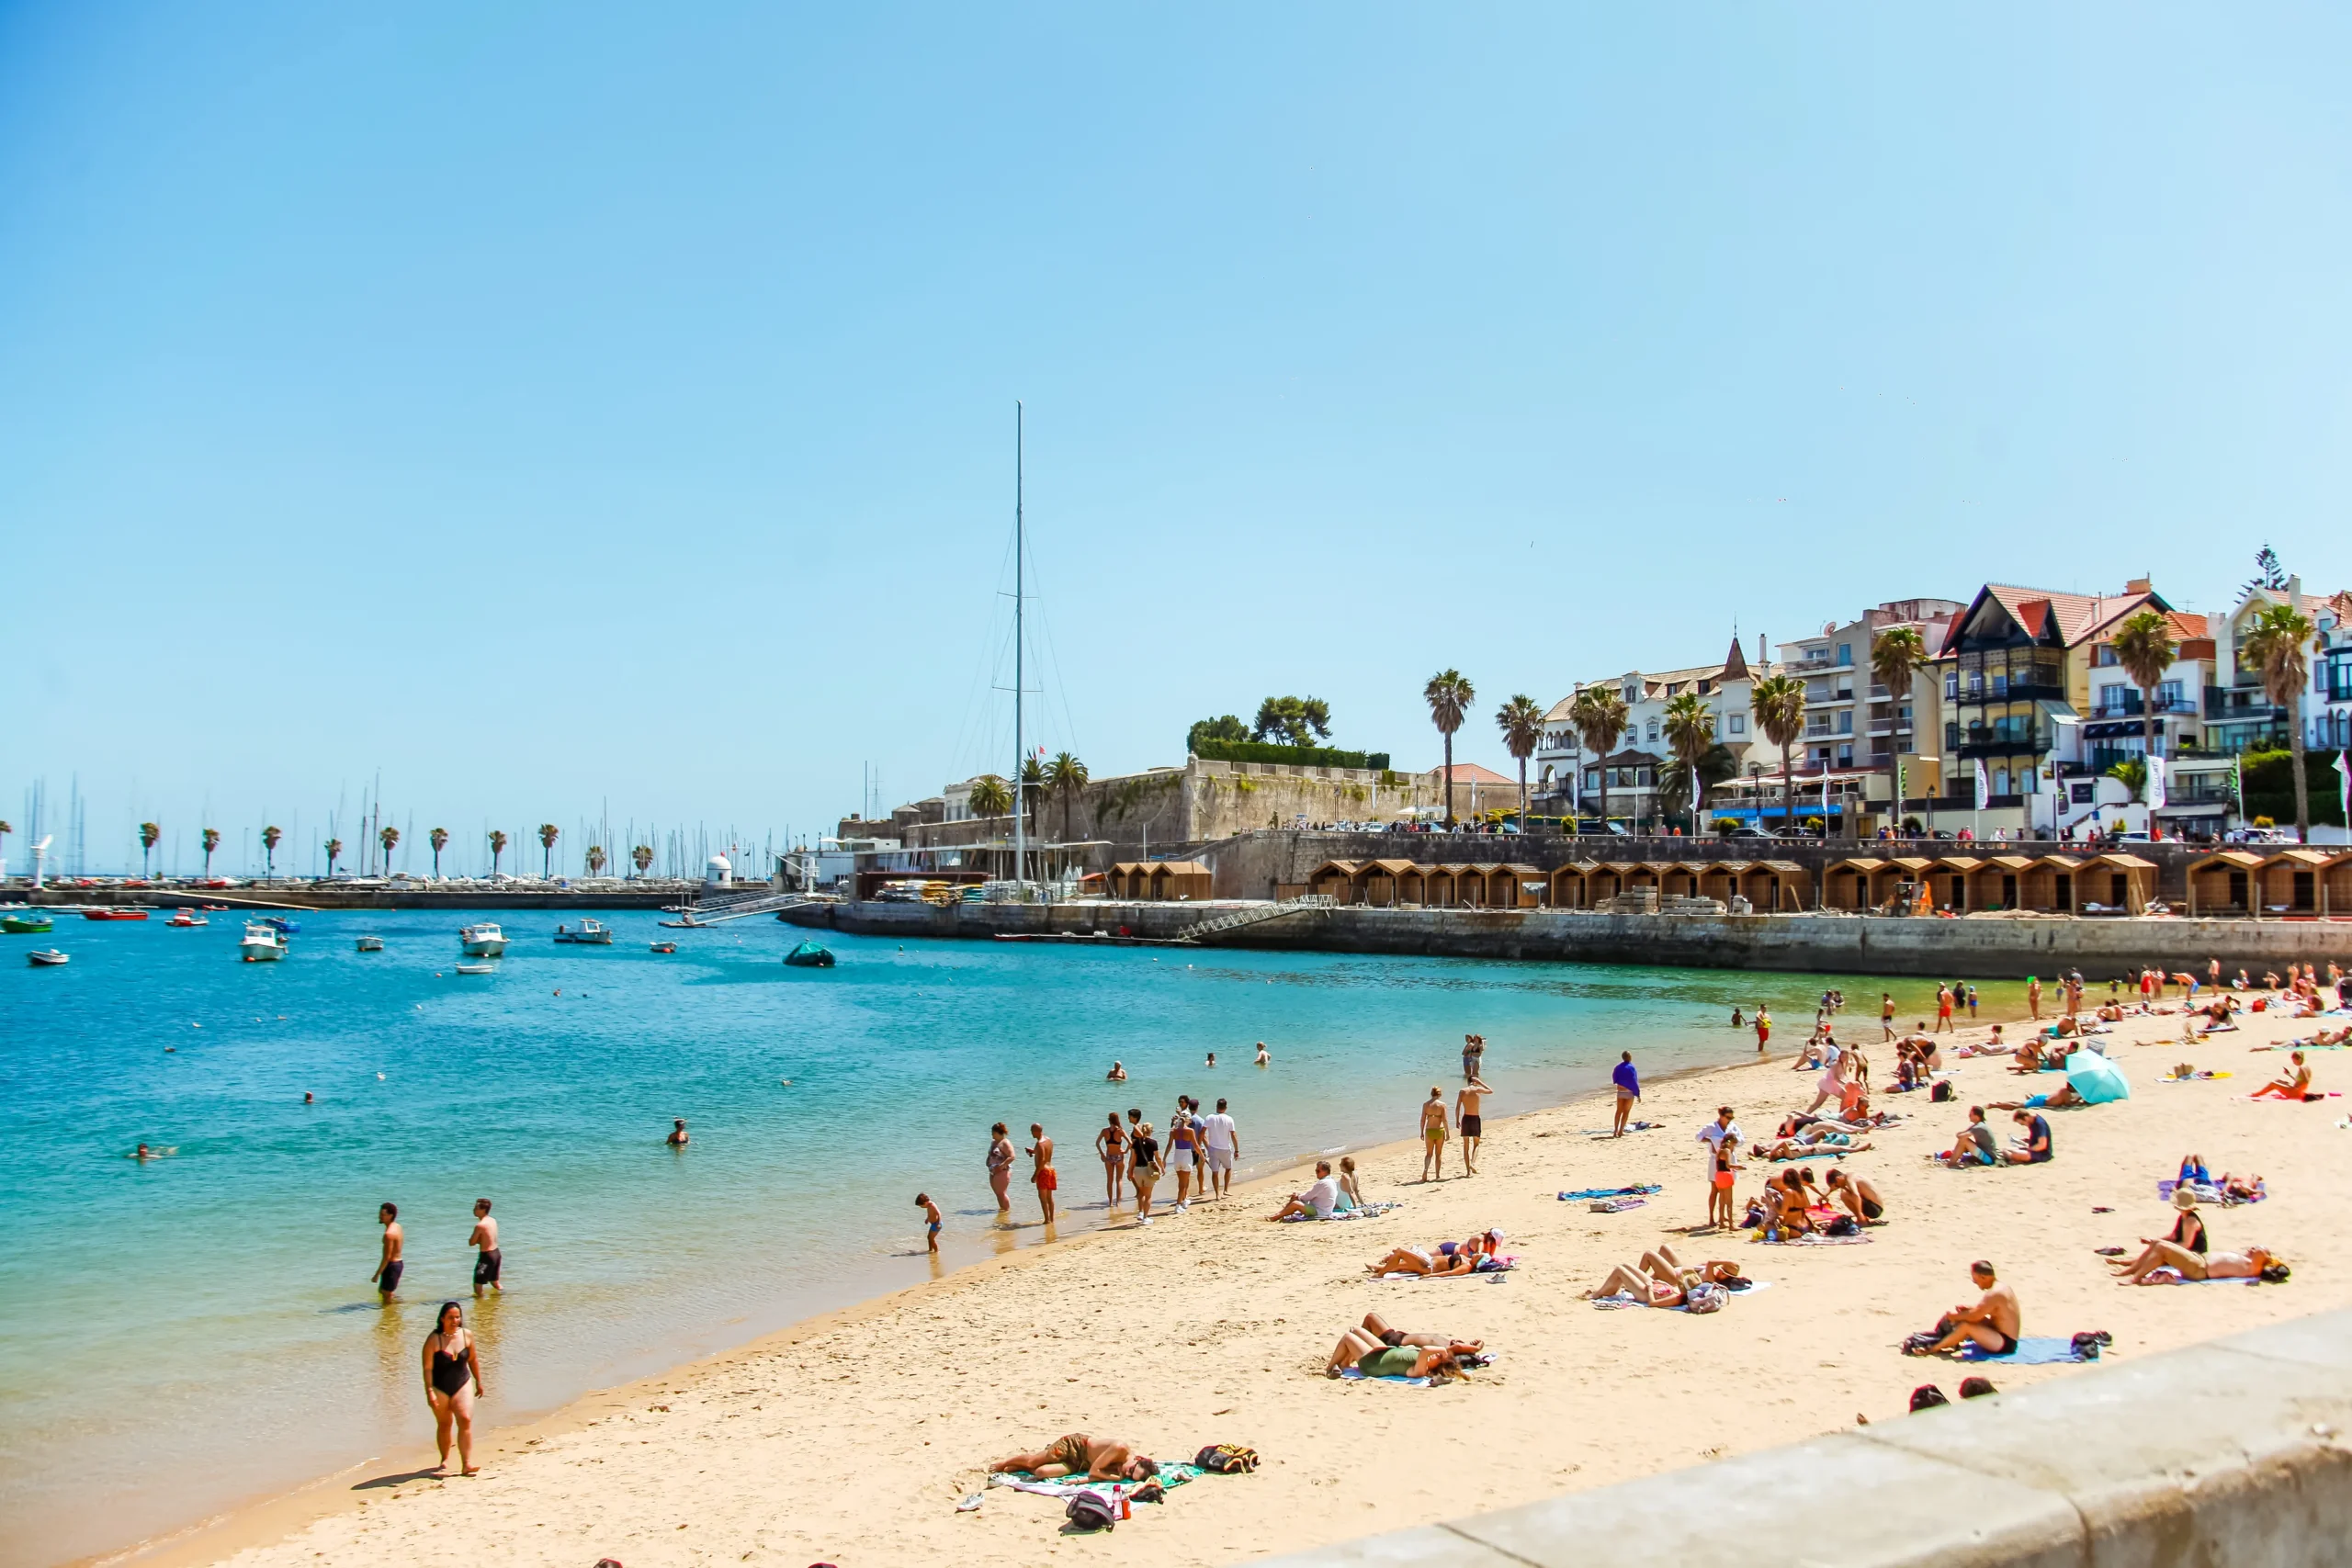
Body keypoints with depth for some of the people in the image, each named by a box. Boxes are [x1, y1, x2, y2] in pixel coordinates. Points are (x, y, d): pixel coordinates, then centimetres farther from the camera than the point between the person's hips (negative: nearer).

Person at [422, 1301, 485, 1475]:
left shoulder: (467, 1335, -3)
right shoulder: (434, 1340, -15)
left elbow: (473, 1359, 10)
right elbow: (428, 1368, -16)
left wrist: (478, 1382, 16)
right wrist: (429, 1392, -22)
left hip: (462, 1385, 2)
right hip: (440, 1387, -2)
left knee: (465, 1420, -12)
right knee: (444, 1424, 11)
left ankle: (466, 1464, -14)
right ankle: (444, 1460, 32)